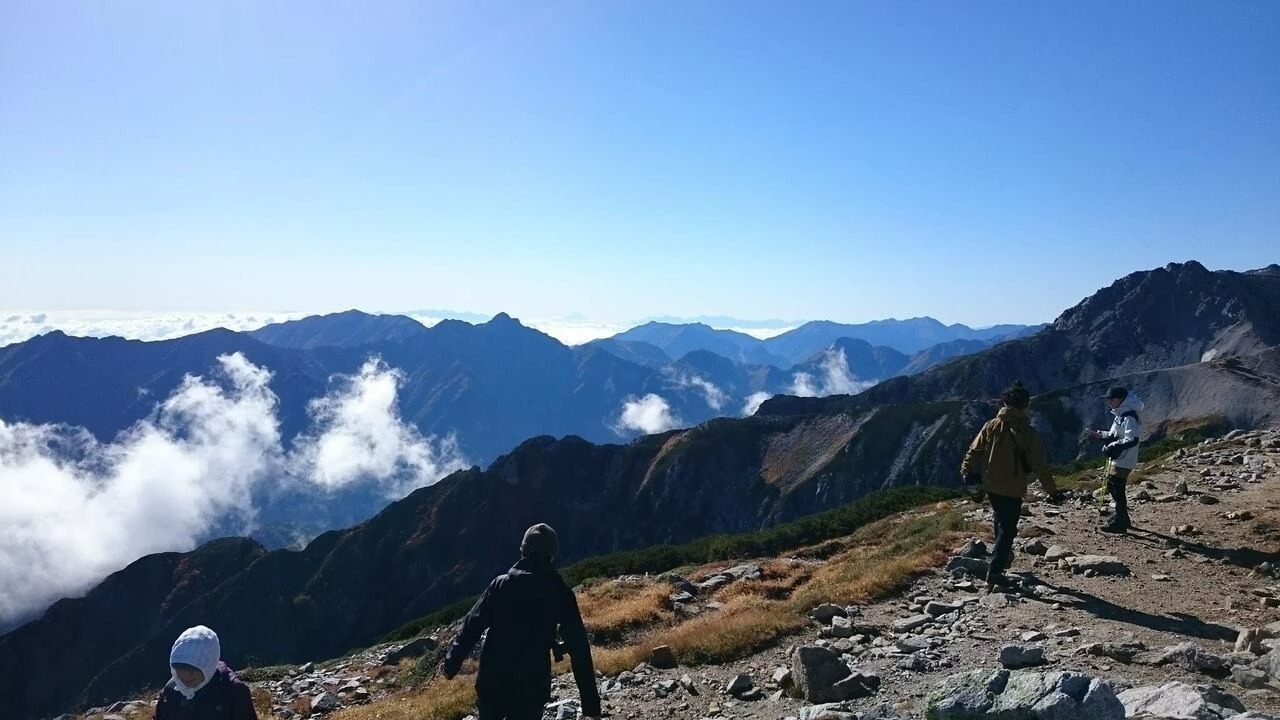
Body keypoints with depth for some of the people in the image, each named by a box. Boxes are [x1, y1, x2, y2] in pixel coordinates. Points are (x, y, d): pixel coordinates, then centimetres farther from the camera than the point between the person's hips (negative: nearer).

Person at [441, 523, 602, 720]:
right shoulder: (560, 592, -5)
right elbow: (578, 647, -5)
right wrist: (591, 702, -1)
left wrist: (451, 663, 10)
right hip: (532, 686, -1)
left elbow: (473, 625, -2)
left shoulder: (501, 584, -2)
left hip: (493, 679, 1)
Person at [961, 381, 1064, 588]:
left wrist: (965, 470, 15)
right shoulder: (1028, 432, -12)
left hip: (991, 485, 4)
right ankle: (995, 571, -1)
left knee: (1000, 520, 27)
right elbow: (1040, 466, -10)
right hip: (1013, 489, -4)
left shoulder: (991, 426, -4)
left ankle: (1004, 555, 41)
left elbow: (974, 451, 1)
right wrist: (1052, 491, -3)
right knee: (1008, 528, 4)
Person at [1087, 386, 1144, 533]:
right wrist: (1101, 435, 12)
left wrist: (1112, 447, -26)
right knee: (1111, 486, 18)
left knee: (1117, 489, -8)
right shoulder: (1119, 414, 14)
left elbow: (1132, 439, -26)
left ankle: (1119, 523, -2)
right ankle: (1121, 517, 32)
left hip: (1123, 460, -11)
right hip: (1115, 458, 11)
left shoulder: (1129, 417, -18)